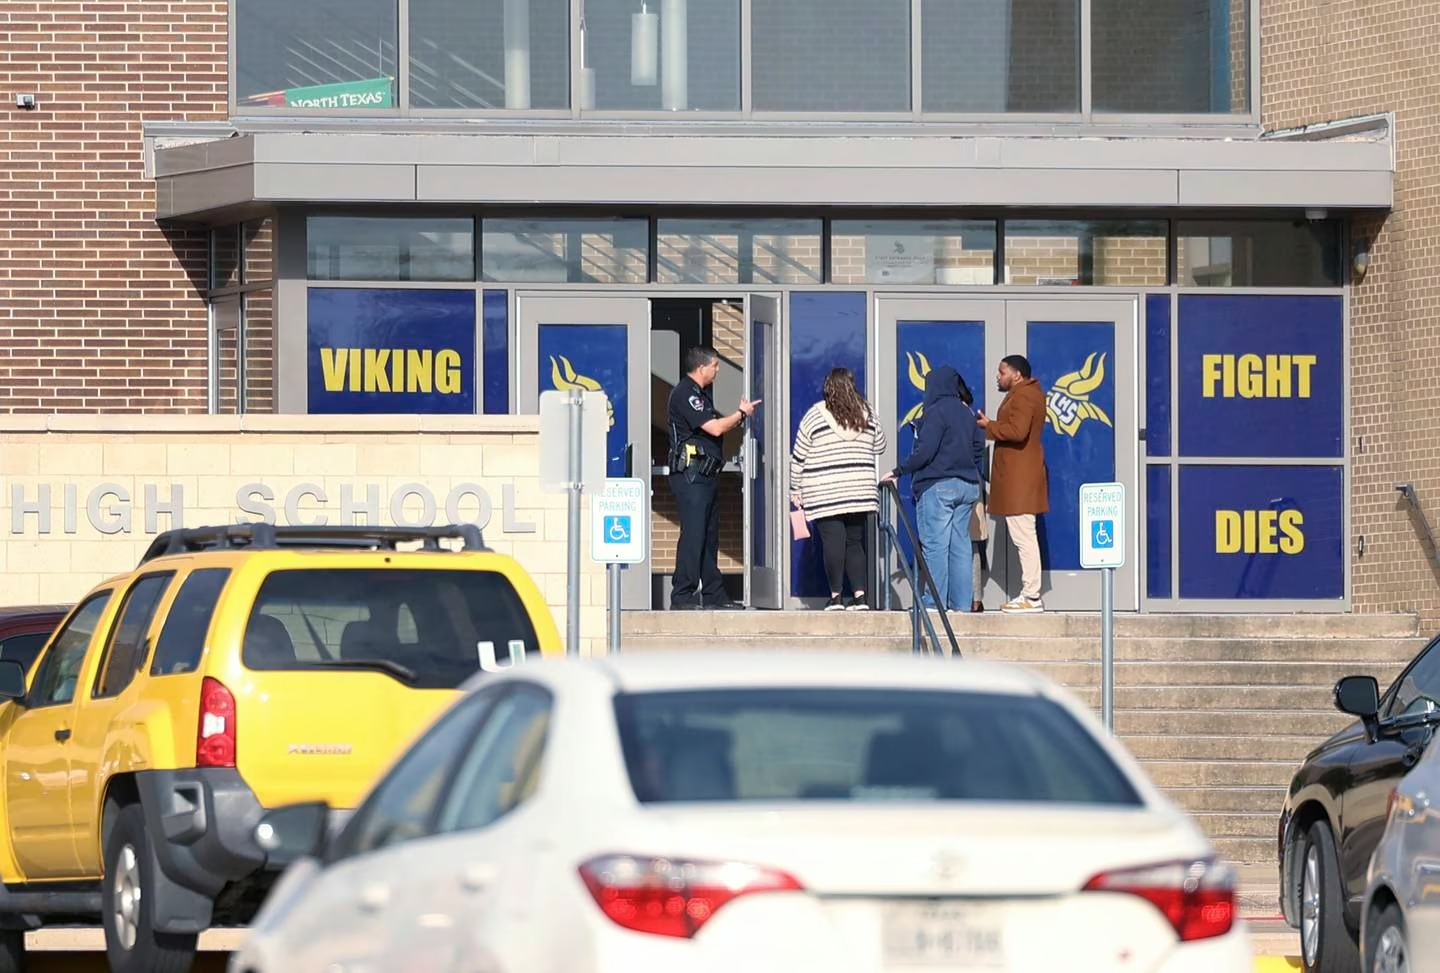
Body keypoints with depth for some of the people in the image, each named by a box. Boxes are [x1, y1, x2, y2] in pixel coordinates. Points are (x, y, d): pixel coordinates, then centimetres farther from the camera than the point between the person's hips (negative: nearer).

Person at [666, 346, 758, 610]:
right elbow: (714, 428, -18)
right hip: (691, 475, -11)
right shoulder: (685, 395, -13)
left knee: (709, 537, 12)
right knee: (693, 535, -12)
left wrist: (740, 415, 11)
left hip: (705, 475, 11)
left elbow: (716, 428, 22)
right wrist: (742, 414, -3)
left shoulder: (700, 394, 20)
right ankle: (682, 596, -12)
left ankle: (714, 595, 16)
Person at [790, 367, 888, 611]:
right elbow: (879, 446, 20)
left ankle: (836, 596, -7)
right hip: (860, 491, 3)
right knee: (855, 542, 7)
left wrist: (796, 489, 9)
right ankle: (859, 595, -1)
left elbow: (798, 456, 0)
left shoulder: (815, 415, -2)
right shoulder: (866, 413, 6)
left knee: (833, 542, -6)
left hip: (825, 495, -3)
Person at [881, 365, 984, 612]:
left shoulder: (936, 412, -11)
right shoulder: (967, 413, 13)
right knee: (960, 545, 8)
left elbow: (925, 451, -17)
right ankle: (961, 603, 6)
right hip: (967, 486, 8)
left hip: (937, 487, -8)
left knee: (935, 545, -5)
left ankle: (934, 602, -7)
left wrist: (898, 472, -11)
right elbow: (978, 449, 18)